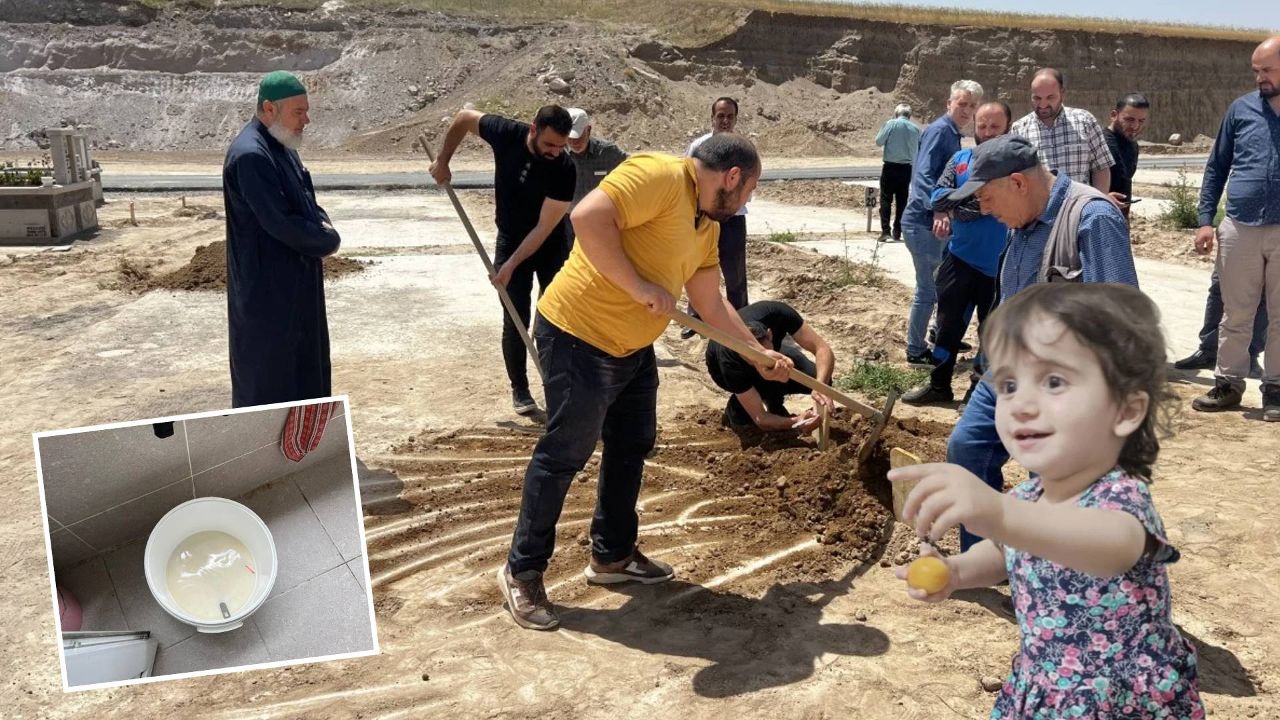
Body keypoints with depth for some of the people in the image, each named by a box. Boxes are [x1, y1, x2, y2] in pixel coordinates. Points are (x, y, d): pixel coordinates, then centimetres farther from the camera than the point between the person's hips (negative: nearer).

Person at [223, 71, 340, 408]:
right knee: (268, 382, 1)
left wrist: (322, 225, -6)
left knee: (302, 371, 18)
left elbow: (306, 202, 17)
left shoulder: (282, 146, 10)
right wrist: (329, 241, -10)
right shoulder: (250, 155, -21)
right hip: (266, 289, -10)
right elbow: (279, 222, -25)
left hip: (296, 283, 10)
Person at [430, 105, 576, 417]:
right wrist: (443, 161, -4)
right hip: (510, 242, 1)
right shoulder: (506, 134, -21)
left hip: (551, 246, -1)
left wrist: (511, 266, -25)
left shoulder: (565, 170, -27)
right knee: (516, 322, 1)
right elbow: (464, 117, -2)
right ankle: (520, 390, 14)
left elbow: (544, 228, -24)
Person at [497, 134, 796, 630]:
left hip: (632, 347, 10)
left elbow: (712, 305, 18)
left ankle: (612, 555, 33)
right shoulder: (659, 176, -19)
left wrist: (761, 354, 20)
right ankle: (522, 571, 13)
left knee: (632, 447, 16)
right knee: (564, 455, -2)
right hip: (578, 337, -10)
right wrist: (639, 286, -28)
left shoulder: (707, 226, 10)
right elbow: (589, 217, -33)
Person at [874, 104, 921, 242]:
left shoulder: (891, 123, -7)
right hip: (906, 168, 3)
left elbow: (879, 141, -5)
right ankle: (897, 232, 12)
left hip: (890, 167, -3)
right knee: (902, 201, 10)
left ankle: (885, 231, -11)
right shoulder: (915, 129, 3)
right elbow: (917, 151, 8)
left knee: (886, 199, 0)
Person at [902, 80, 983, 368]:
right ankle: (916, 352, 8)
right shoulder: (940, 130, -14)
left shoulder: (953, 133, 15)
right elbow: (924, 174, -26)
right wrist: (937, 209, -38)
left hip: (933, 222, 10)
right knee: (928, 289, -3)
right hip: (923, 222, -10)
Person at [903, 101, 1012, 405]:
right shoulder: (960, 159, 7)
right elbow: (939, 198, -4)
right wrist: (978, 196, -17)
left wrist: (958, 208, -15)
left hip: (1000, 265, -4)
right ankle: (939, 385, 25)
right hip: (959, 258, 4)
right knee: (949, 323, 12)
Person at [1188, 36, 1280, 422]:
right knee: (1235, 315, 7)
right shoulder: (1241, 110, 4)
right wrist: (1205, 219, 1)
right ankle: (1228, 384, 17)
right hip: (1239, 229, 1)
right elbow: (1216, 167, 8)